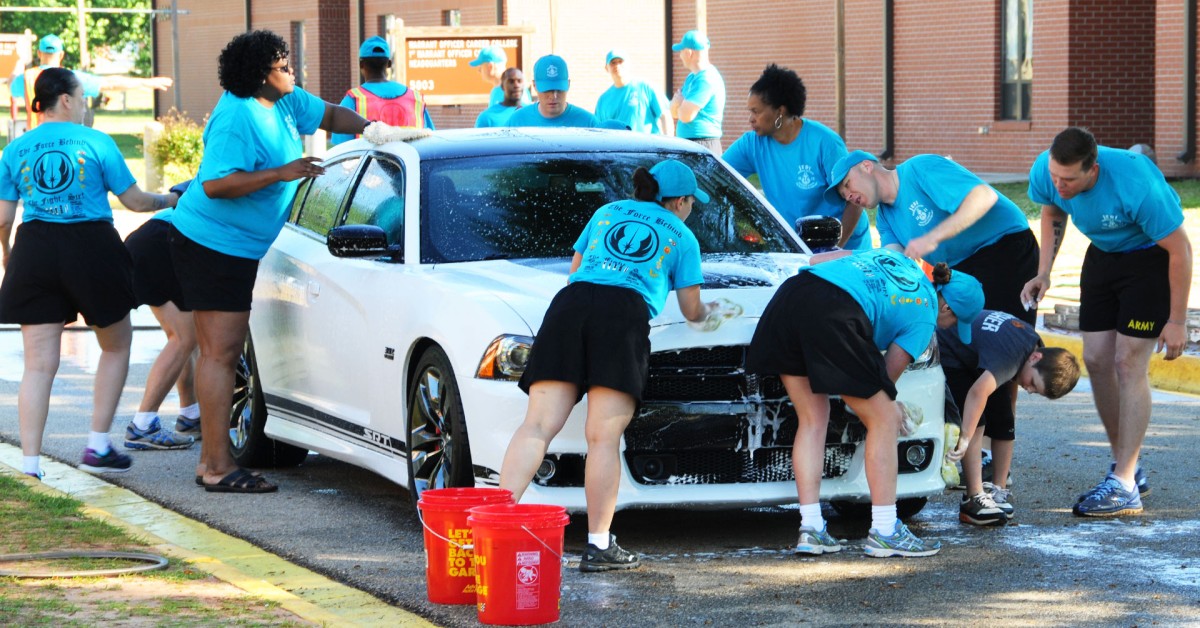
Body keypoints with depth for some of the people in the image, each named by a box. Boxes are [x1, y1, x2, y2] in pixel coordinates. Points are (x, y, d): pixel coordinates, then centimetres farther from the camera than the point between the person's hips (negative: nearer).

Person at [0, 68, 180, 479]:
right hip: (91, 247, -3)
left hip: (35, 251, 3)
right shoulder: (96, 143, -2)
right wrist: (173, 200, 21)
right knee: (116, 345, 18)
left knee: (38, 365, 4)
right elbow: (134, 201, 2)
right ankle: (97, 447, 13)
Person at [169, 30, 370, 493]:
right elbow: (215, 184, -27)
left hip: (241, 247, 10)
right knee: (221, 353, -12)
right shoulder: (239, 117, -20)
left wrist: (369, 130, 5)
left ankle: (210, 459, 16)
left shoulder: (285, 102, 8)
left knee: (219, 352, 12)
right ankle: (219, 469, -14)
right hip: (214, 243, -10)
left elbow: (330, 115, 23)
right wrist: (281, 173, -29)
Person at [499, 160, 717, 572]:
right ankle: (598, 545, -9)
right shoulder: (682, 236, 23)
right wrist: (709, 311, 49)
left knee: (537, 425, -6)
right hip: (625, 314, -3)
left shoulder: (607, 212, 31)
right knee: (604, 436, -6)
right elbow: (691, 311, 26)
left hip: (570, 304, 3)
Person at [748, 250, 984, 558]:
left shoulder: (895, 256, 33)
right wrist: (889, 405, 35)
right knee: (884, 421, 8)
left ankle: (810, 529, 13)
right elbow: (889, 372, 13)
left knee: (812, 419, 17)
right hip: (834, 316, -7)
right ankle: (884, 532, 9)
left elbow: (817, 259, 31)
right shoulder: (925, 318, 15)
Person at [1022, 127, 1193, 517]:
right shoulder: (1045, 173, -21)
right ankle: (1128, 466, 17)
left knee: (1128, 363, -14)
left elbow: (1179, 248, -26)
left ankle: (1124, 485, -13)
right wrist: (1044, 272, -5)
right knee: (1096, 360, 2)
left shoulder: (1135, 184, -38)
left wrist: (1177, 320, -21)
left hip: (1152, 257, -6)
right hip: (1103, 254, 6)